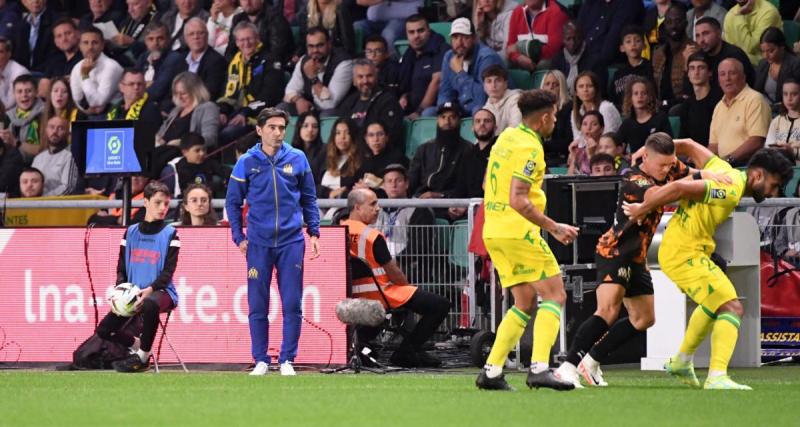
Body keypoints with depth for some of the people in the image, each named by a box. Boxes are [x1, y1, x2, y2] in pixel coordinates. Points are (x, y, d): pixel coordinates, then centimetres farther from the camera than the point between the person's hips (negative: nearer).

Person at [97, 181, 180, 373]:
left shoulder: (170, 234, -1)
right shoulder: (131, 233, 10)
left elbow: (168, 271, -9)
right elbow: (121, 268, 10)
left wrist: (150, 289, -27)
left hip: (161, 291, -5)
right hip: (132, 293, 5)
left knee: (150, 304, -42)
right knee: (104, 330, -8)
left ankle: (143, 356, -21)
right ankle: (136, 345, 21)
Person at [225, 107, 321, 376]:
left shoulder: (297, 159, 4)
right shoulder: (247, 163, 2)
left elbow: (309, 199, 11)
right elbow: (233, 202, 7)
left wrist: (313, 232, 4)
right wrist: (239, 238, 0)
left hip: (291, 242, 1)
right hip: (258, 242, 0)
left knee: (292, 304, -1)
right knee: (257, 305, 1)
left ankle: (287, 360, 7)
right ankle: (261, 361, 9)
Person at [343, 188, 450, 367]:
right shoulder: (372, 236, -20)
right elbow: (394, 273, -13)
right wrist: (407, 285, 8)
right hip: (379, 295, -9)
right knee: (441, 305, -7)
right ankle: (406, 352, -3)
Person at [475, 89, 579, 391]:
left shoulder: (507, 137, 14)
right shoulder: (529, 147, -14)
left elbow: (488, 185, 23)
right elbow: (518, 200, -21)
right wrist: (553, 227, -18)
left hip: (493, 231, 9)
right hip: (518, 231, -9)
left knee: (525, 303, 13)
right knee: (554, 295, -6)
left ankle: (492, 371, 5)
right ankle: (539, 368, -19)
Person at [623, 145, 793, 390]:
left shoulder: (725, 170, 6)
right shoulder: (731, 190, -23)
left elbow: (691, 147, 16)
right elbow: (680, 188, -29)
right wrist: (642, 209, -19)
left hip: (675, 251, 10)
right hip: (685, 255, -10)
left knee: (714, 304, 32)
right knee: (732, 309, -17)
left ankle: (682, 362, 45)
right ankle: (717, 377, -30)